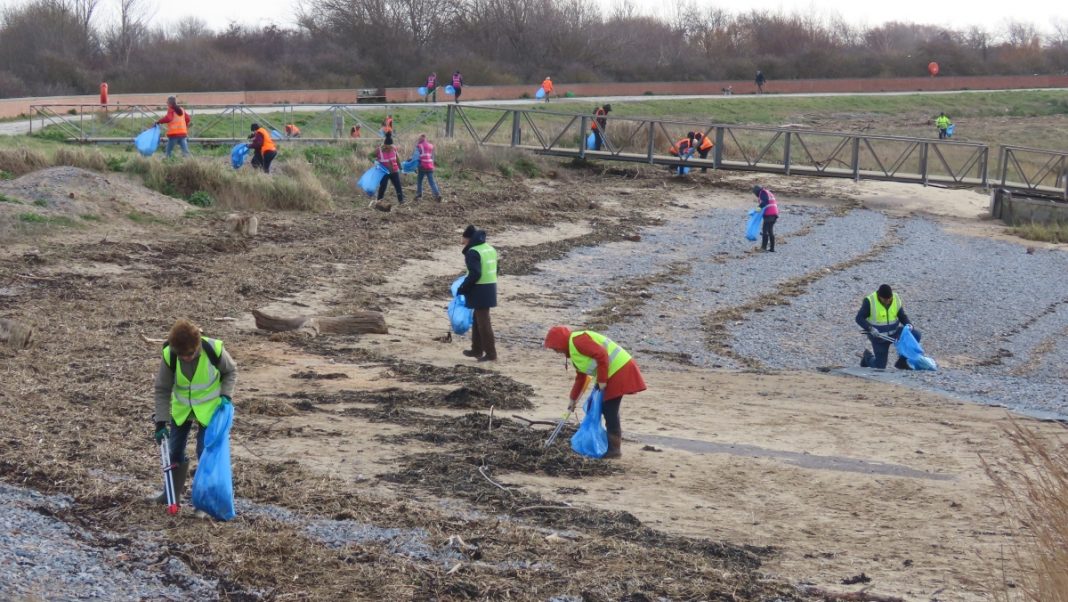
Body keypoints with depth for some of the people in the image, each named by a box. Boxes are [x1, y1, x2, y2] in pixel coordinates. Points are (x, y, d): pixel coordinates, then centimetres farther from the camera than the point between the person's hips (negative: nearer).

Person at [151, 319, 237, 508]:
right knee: (174, 450, 9)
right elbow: (162, 390, -10)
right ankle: (172, 493, 27)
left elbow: (231, 371, -5)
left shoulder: (214, 350, -27)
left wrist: (226, 395, -18)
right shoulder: (169, 356, -23)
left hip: (209, 408, -3)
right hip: (181, 409, 3)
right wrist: (161, 422, -12)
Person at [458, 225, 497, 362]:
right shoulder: (490, 249, 12)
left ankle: (491, 354, -1)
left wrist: (462, 288, -13)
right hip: (490, 288, 9)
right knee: (478, 320, 20)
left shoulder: (473, 252, -16)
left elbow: (474, 274, -24)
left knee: (483, 322, -3)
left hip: (480, 291, -9)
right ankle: (477, 349, 29)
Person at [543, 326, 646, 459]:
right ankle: (614, 441, 23)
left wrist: (602, 380, -17)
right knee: (607, 408, 16)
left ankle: (614, 448, 0)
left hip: (619, 370, -10)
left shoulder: (577, 341, -14)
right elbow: (580, 377, 30)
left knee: (610, 410, -6)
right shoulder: (573, 348, 20)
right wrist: (573, 399, 34)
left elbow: (602, 355, -23)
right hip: (615, 371, 10)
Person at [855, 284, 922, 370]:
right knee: (880, 366, -3)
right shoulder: (870, 301, -21)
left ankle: (902, 362, -6)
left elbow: (902, 316, 0)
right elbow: (859, 318, -17)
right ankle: (868, 357, 33)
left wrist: (909, 325, -21)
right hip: (879, 336, -4)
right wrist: (870, 329, -32)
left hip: (894, 332, 4)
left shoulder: (896, 299, -9)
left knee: (915, 334, -19)